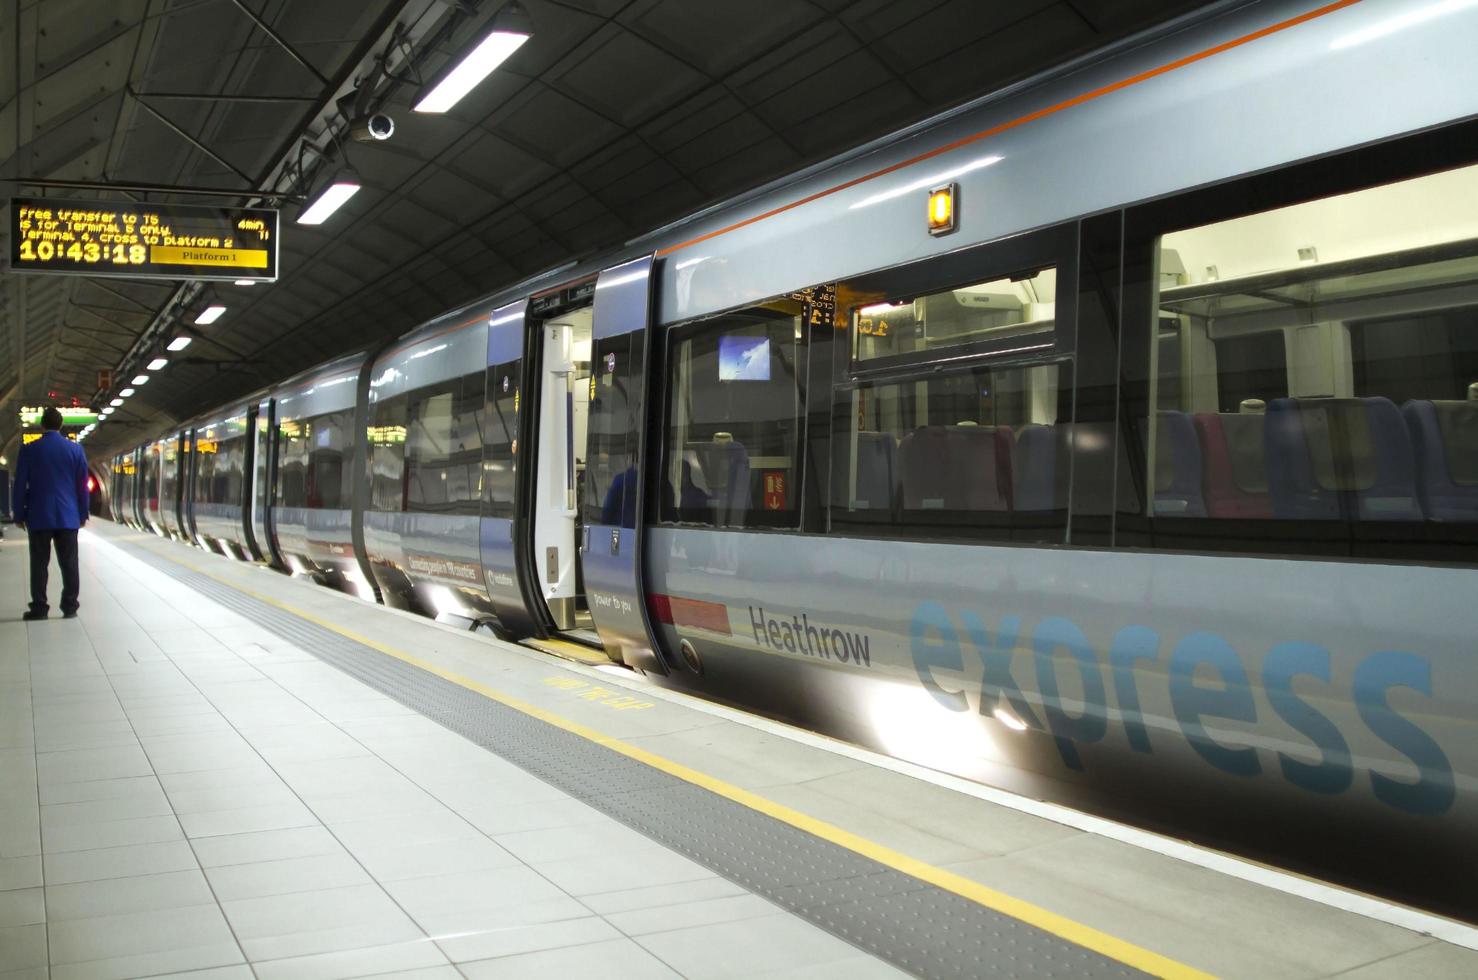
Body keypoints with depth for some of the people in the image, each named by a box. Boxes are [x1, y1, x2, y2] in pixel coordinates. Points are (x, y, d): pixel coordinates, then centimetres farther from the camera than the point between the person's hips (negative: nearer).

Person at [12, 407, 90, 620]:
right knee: (69, 563, 4)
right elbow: (82, 485, 4)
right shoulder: (75, 450, 1)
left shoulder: (29, 450, -3)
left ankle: (39, 608, 3)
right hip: (68, 517, 1)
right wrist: (82, 514, 11)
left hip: (39, 516, -1)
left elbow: (19, 486, -1)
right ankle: (70, 607, 4)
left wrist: (19, 515, 7)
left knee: (39, 564, 3)